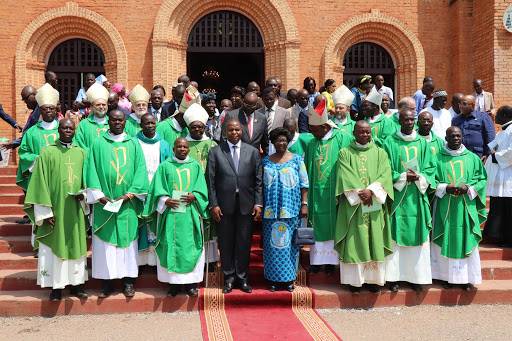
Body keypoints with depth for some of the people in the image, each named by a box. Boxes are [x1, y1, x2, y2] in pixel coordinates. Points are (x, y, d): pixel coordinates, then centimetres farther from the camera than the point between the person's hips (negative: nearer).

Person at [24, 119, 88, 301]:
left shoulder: (81, 153, 7)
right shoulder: (47, 153, -3)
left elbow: (86, 180, 15)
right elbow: (40, 183, -5)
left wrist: (83, 193, -6)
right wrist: (45, 212, -10)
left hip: (75, 210, 3)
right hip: (55, 209, -3)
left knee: (76, 245, 9)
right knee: (54, 246, 4)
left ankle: (76, 283, 21)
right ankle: (56, 285, 16)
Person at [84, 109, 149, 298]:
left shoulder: (133, 144, 8)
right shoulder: (98, 144, 6)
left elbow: (140, 169, 2)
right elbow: (91, 170, 0)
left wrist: (131, 192, -9)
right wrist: (99, 195, -10)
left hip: (128, 202, 1)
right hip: (104, 202, 0)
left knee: (128, 239, 5)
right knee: (104, 241, 2)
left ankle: (128, 280, 14)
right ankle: (106, 282, 11)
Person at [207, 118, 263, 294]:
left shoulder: (252, 151, 6)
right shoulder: (215, 152, 2)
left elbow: (258, 181, 4)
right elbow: (211, 181, 0)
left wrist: (258, 203, -2)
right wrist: (213, 204, -6)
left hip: (246, 204, 1)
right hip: (224, 205, -1)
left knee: (244, 243, 8)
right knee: (226, 243, 8)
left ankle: (242, 277, 23)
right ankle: (229, 278, 23)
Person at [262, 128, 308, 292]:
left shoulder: (297, 159, 2)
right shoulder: (266, 161, 8)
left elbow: (304, 184, 0)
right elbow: (261, 185, 10)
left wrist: (304, 204, -6)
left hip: (291, 209, -2)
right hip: (271, 210, 2)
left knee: (289, 242, 4)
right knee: (272, 242, 5)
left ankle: (289, 278, 16)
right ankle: (273, 278, 16)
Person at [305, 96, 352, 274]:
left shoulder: (341, 138, -7)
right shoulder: (312, 143, 6)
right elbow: (307, 168, 9)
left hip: (333, 192, -3)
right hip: (316, 192, 4)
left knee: (332, 224, 6)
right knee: (317, 225, 8)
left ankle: (331, 259, 17)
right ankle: (317, 258, 18)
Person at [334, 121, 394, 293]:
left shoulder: (380, 153, 10)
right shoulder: (345, 153, 5)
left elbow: (385, 175, -3)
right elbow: (346, 176, -7)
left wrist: (371, 191, -17)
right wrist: (359, 193, -17)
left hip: (375, 206, 2)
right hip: (353, 205, -1)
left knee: (375, 241, 3)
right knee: (354, 242, -1)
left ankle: (374, 278, 12)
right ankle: (355, 279, 7)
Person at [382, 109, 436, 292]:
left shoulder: (422, 143, 9)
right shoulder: (390, 143, 0)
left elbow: (430, 168, 8)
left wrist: (419, 177, -10)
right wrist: (403, 177, -14)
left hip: (417, 196, 3)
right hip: (397, 196, -3)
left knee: (417, 236, 4)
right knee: (395, 236, -1)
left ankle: (416, 275, 13)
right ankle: (394, 276, 5)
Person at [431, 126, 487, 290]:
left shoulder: (473, 158, 7)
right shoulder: (438, 158, 2)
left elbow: (482, 179, 8)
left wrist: (469, 188, -9)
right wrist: (446, 187, -13)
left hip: (466, 207, 1)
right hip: (444, 208, -1)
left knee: (467, 241, 4)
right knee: (445, 241, 2)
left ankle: (468, 277, 14)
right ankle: (446, 275, 13)